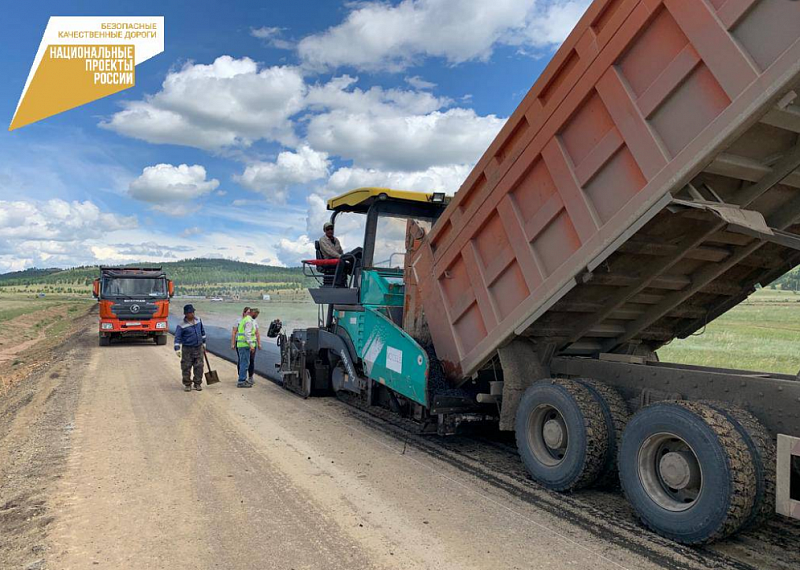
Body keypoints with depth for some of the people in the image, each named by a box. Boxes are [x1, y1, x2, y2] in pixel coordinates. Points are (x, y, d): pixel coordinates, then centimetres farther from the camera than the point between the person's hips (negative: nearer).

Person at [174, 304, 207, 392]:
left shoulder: (198, 320, 3)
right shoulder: (181, 325, -12)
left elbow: (202, 331, 16)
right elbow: (177, 337, -14)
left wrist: (204, 343, 19)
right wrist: (177, 349, -22)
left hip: (198, 348, 4)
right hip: (187, 349, -4)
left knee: (199, 366, 4)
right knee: (186, 367, 2)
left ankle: (198, 384, 15)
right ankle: (187, 385, 15)